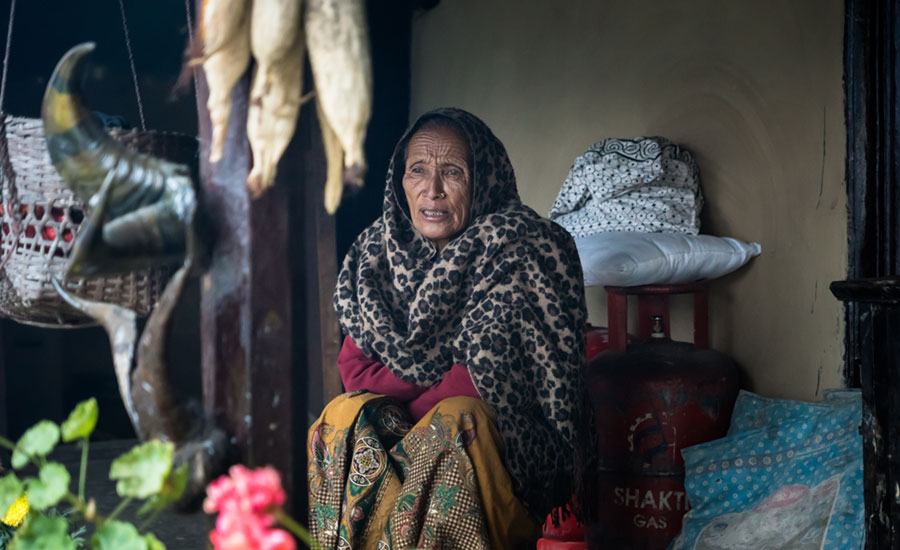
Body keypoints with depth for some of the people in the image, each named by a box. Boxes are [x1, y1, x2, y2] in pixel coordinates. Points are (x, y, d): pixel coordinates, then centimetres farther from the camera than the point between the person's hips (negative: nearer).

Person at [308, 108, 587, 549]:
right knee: (346, 414, -26)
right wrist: (438, 386, -11)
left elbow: (492, 382, -13)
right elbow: (354, 368, 3)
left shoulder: (529, 248, -7)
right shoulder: (376, 250, 7)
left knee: (459, 420, -34)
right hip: (394, 429, 4)